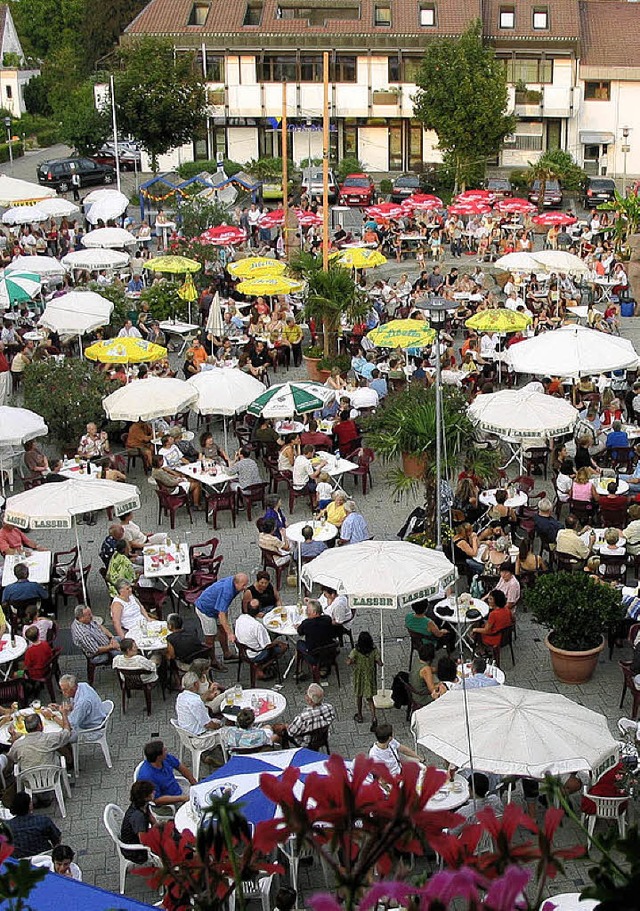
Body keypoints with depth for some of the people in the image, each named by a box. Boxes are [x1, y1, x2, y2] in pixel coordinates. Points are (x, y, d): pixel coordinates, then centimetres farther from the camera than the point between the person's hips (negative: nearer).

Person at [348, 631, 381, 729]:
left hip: (359, 677, -1)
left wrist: (354, 663, -6)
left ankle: (359, 716, 38)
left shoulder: (355, 651, -20)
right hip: (370, 677, 1)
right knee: (369, 698, 11)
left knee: (359, 696, 22)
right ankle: (373, 718, -7)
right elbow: (380, 664, -18)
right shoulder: (374, 651, -16)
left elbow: (348, 662, -28)